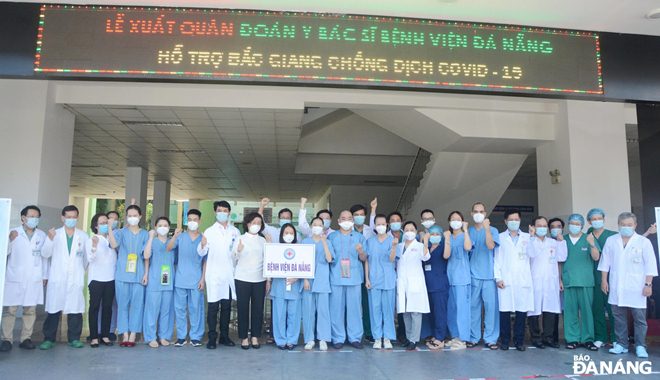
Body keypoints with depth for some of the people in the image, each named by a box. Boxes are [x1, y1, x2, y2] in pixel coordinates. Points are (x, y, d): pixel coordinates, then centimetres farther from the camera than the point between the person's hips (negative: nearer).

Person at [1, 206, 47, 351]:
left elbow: (44, 256, 9)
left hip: (34, 280, 2)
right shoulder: (13, 233, 2)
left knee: (30, 310, 3)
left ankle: (26, 338, 11)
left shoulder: (42, 235, 8)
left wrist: (45, 276, 7)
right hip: (14, 278, -2)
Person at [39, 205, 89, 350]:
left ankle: (74, 338, 10)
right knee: (54, 309, 0)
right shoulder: (55, 234, 6)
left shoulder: (83, 236, 8)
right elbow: (45, 254, -2)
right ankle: (49, 339, 10)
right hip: (57, 278, 0)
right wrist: (50, 239, -15)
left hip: (76, 278, 1)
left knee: (75, 309, 1)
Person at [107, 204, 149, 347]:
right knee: (123, 305, 3)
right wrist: (109, 228, -19)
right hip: (122, 274, 0)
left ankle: (132, 336, 7)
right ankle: (125, 335, 11)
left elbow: (146, 256, 3)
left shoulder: (145, 234, 8)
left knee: (136, 305, 0)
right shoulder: (121, 232, 6)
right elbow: (114, 245, -15)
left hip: (138, 275, 0)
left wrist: (146, 274, -6)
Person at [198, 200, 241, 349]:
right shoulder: (209, 231, 3)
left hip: (230, 274, 3)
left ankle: (224, 336, 18)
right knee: (213, 306, -2)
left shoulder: (235, 232, 9)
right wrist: (203, 244, -25)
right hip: (214, 274, -2)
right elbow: (201, 253, -3)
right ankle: (212, 338, 5)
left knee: (226, 306, 8)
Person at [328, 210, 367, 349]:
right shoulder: (332, 237, 11)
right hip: (336, 278, 0)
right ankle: (338, 338, 8)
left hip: (354, 277, 1)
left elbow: (364, 259, 7)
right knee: (337, 308, -1)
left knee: (354, 308, 1)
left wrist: (360, 252, -12)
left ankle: (355, 337, 10)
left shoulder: (359, 237, 11)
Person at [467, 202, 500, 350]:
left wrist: (486, 228, -19)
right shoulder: (469, 231, 11)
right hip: (473, 275, 2)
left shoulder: (492, 230, 5)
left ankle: (490, 338, 6)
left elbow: (491, 246, -14)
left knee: (491, 306, -2)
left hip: (489, 274, -1)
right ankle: (473, 337, 13)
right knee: (473, 306, 4)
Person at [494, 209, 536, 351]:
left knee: (522, 311, -1)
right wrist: (498, 278, -3)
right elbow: (497, 259, 7)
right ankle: (504, 340, 8)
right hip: (506, 280, -1)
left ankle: (519, 340, 10)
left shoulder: (527, 237, 15)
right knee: (505, 310, -3)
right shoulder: (500, 237, 11)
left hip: (523, 280, 1)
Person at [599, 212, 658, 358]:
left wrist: (648, 284, -6)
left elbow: (650, 265, -1)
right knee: (619, 318, 8)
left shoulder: (644, 242, 1)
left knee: (639, 319, 2)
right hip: (616, 288, 2)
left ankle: (640, 346, 12)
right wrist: (604, 280, 5)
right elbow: (605, 262, 10)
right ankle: (621, 344, 17)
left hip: (637, 289, -2)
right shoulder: (611, 241, 8)